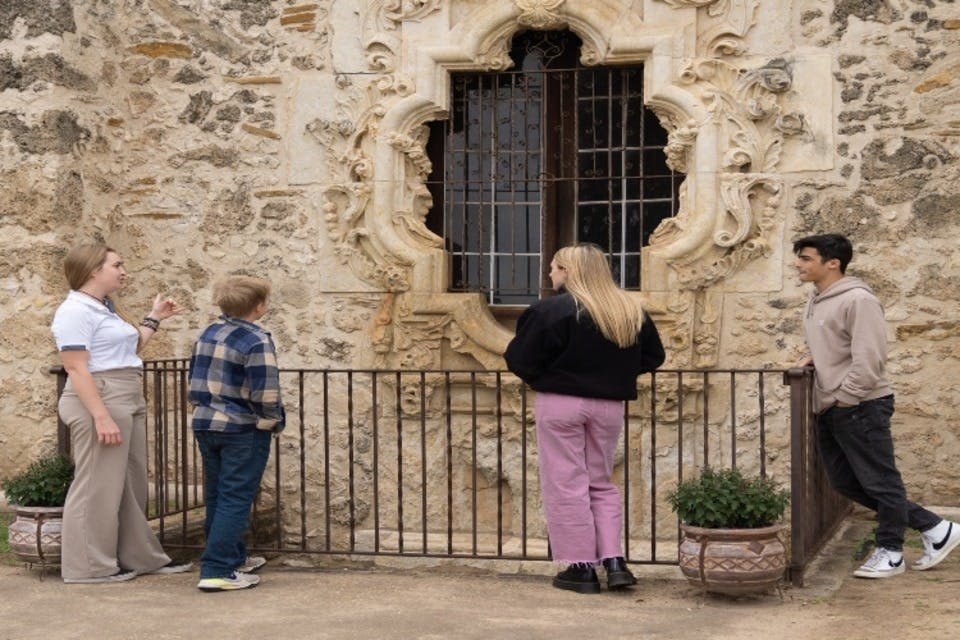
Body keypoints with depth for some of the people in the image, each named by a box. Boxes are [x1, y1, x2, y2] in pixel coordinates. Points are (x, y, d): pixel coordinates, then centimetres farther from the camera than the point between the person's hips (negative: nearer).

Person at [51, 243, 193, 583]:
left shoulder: (105, 308, 17)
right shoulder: (75, 311, -13)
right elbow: (76, 368, -20)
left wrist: (154, 318, 25)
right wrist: (101, 416, -25)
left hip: (128, 401, 10)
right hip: (100, 402, -10)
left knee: (132, 484, 15)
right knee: (98, 485, -5)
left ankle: (138, 557, 24)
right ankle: (88, 566, 3)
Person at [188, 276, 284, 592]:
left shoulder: (208, 334, 9)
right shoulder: (257, 341, -16)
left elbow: (195, 379, 15)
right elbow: (265, 393, -20)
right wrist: (273, 423, -5)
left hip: (205, 424, 8)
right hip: (243, 430, -8)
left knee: (216, 496, 16)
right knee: (235, 500, -4)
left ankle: (233, 557, 31)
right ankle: (217, 571, -7)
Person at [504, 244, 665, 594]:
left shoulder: (551, 310, -12)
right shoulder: (631, 313, 5)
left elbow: (520, 359, -11)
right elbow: (653, 356, 14)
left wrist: (541, 379, 9)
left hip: (560, 404, -5)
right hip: (609, 406, 5)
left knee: (566, 486, 4)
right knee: (601, 483, 17)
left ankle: (582, 568, 4)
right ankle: (614, 561, 8)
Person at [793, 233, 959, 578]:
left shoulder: (857, 300, -17)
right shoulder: (816, 300, 12)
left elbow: (868, 359, -22)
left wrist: (843, 399, -16)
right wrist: (812, 359, 9)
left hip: (860, 407, -10)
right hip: (830, 409, 10)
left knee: (879, 481, 2)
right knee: (845, 482, 13)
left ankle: (889, 552, 17)